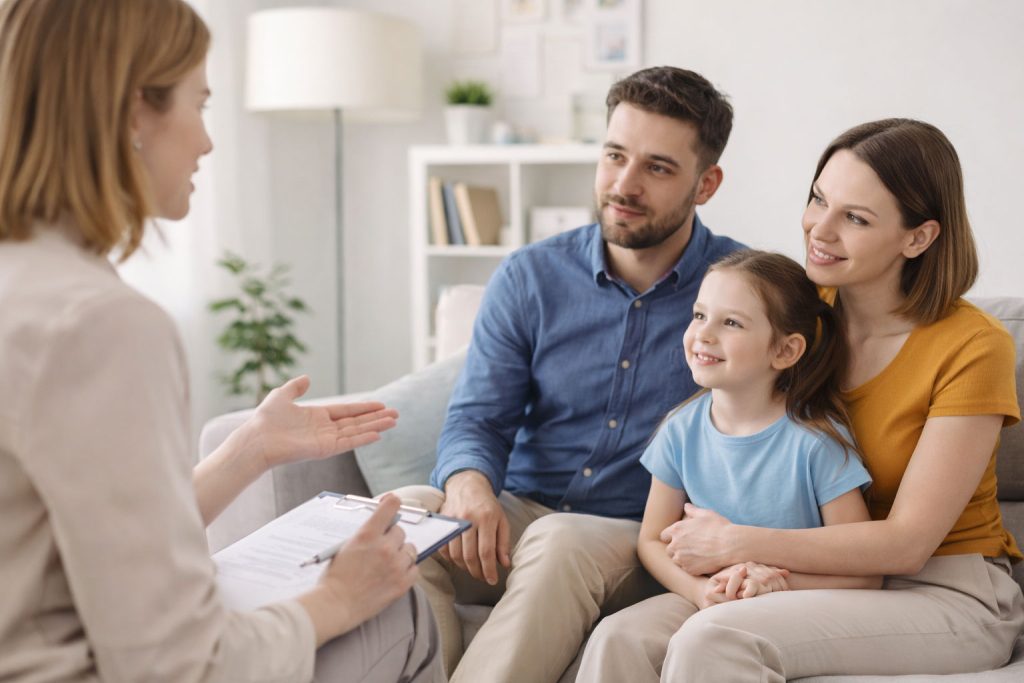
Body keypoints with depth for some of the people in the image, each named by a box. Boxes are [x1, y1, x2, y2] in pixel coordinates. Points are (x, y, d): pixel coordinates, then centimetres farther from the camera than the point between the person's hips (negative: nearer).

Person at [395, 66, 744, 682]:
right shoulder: (530, 278, 4)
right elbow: (478, 417, 2)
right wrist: (469, 482, -22)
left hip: (642, 539, -2)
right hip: (518, 514, 3)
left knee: (559, 543, -35)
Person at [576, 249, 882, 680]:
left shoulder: (817, 441, -14)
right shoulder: (682, 430, -1)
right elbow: (653, 539, 6)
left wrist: (780, 583, -24)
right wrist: (700, 590, -13)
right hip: (702, 599, 5)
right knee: (616, 636, -22)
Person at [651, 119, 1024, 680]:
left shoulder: (972, 347, -14)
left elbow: (907, 543, -16)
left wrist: (736, 543, -18)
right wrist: (751, 562, -13)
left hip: (945, 593, -4)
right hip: (827, 572, 5)